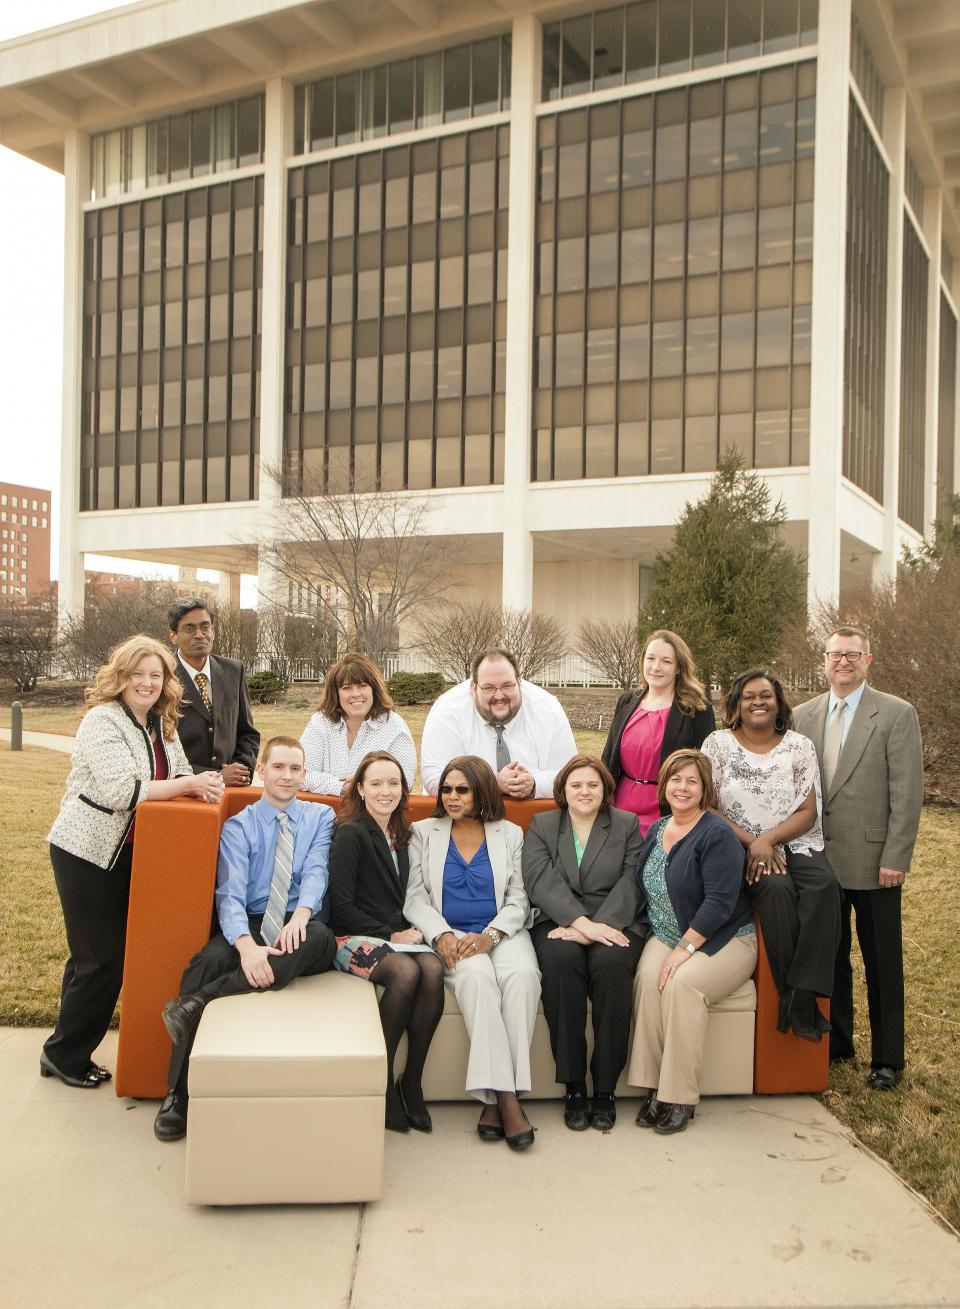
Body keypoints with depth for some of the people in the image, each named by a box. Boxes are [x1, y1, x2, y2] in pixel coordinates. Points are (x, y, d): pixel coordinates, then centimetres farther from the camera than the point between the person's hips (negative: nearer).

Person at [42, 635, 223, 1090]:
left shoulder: (161, 723, 7)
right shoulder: (102, 721, -18)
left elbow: (178, 773, 9)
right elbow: (122, 791, -27)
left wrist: (200, 783, -13)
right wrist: (188, 785, -26)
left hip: (128, 853, 8)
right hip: (87, 851, -8)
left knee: (107, 954, 15)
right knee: (100, 958, -3)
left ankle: (71, 1051, 29)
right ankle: (64, 1055, 15)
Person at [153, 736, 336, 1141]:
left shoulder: (321, 817, 14)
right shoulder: (238, 826, 8)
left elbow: (316, 871, -5)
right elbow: (230, 894, -7)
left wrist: (302, 913, -29)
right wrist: (247, 945, -28)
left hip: (299, 927, 0)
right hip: (250, 925, 0)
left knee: (320, 938, -36)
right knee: (207, 962, -32)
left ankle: (199, 1002, -36)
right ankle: (178, 1094, -25)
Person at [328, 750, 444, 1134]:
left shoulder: (400, 836, 16)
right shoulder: (350, 833, -6)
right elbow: (341, 907, -10)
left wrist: (409, 931, 0)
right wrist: (390, 935, -10)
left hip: (396, 936, 6)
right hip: (354, 938, -6)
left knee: (433, 969, -27)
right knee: (406, 972, -34)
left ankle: (412, 1080, -14)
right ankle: (383, 1081, -15)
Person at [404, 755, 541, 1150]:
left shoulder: (510, 834, 14)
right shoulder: (424, 833, 13)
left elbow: (518, 901, 7)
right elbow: (415, 898, 5)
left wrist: (489, 936, -12)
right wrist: (441, 935, -14)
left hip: (501, 933, 1)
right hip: (449, 934, -1)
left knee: (522, 975, -32)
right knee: (477, 976, -34)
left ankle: (495, 1097, -28)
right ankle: (504, 1097, -33)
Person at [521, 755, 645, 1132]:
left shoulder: (627, 825, 14)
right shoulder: (541, 826, 13)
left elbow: (629, 883, 0)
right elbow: (542, 882, -3)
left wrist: (597, 927, -16)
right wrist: (582, 923, -19)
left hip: (613, 924, 0)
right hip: (557, 924, 0)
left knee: (611, 963, -33)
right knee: (561, 959, -33)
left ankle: (605, 1089, -22)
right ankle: (574, 1088, -25)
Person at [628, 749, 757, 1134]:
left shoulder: (717, 835, -12)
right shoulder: (656, 830, 11)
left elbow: (720, 902, -19)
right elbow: (646, 890, 17)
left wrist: (684, 949, -22)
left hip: (721, 941, -5)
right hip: (665, 936, 5)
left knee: (681, 983, -32)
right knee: (648, 976, -26)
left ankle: (680, 1097, -20)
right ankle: (652, 1087, -20)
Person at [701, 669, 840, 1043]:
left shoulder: (799, 746, 8)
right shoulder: (719, 743, 4)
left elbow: (808, 812, 2)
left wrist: (769, 839, -15)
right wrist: (751, 842, -13)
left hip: (795, 844, 2)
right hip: (741, 846, -2)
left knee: (825, 886, -31)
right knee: (777, 889, -34)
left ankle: (801, 996, -30)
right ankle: (791, 995, -23)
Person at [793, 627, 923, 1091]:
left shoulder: (897, 714, -4)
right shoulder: (803, 716, 8)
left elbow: (907, 792, -8)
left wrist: (895, 858, -12)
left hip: (873, 862, -4)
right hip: (819, 860, 4)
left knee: (882, 964, 7)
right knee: (829, 958, 14)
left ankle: (887, 1058, 21)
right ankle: (836, 1041, 30)